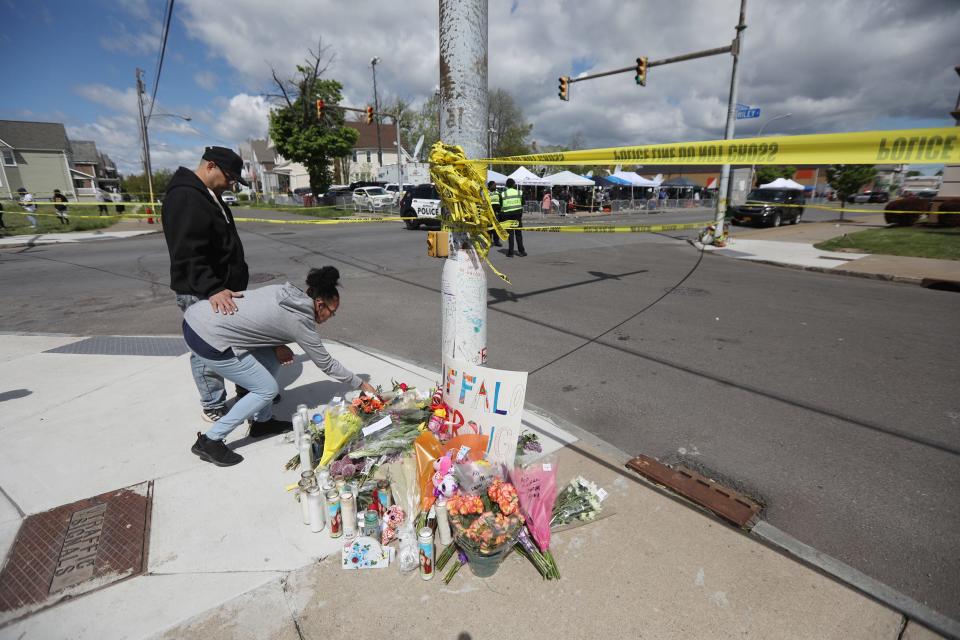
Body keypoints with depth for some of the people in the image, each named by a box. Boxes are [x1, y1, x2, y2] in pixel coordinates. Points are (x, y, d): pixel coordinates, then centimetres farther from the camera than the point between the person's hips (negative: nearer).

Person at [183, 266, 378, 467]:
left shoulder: (284, 290, 9)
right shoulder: (301, 322, -10)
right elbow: (327, 365, -1)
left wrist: (278, 345, 4)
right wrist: (361, 384, 10)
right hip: (208, 339, -9)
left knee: (272, 357, 16)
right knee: (267, 389, 1)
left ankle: (262, 421, 26)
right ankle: (210, 441, 8)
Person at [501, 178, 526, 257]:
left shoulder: (503, 194, -3)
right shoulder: (519, 193, 1)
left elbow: (501, 206, -1)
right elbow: (523, 203, 7)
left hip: (507, 215, -1)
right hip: (518, 214, 1)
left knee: (510, 233, 4)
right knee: (518, 233, 8)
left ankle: (510, 252, 3)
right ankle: (521, 251, 9)